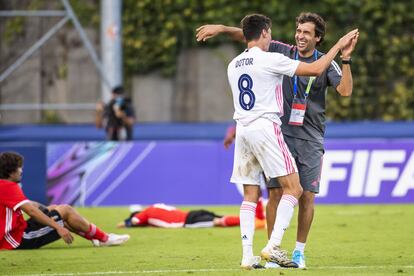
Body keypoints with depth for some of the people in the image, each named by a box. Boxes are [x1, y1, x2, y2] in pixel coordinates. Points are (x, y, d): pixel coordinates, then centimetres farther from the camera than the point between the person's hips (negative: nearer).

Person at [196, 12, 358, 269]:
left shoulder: (326, 64, 1)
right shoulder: (283, 52, 4)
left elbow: (345, 90, -13)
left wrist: (346, 59, -22)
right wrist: (221, 28, 1)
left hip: (310, 139, 0)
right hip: (281, 134, 0)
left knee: (307, 196, -1)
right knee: (276, 192, -6)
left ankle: (299, 251, 12)